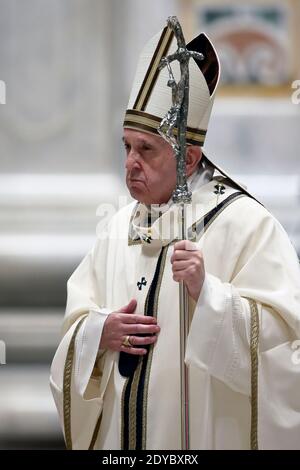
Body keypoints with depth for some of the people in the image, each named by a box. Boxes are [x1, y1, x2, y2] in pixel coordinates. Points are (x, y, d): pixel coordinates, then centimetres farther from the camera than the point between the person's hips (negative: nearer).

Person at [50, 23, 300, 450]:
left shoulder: (246, 225, -11)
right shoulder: (120, 227, 8)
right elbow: (76, 325, 10)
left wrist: (208, 294, -30)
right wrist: (100, 331, -11)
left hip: (206, 433, -5)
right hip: (118, 433, 5)